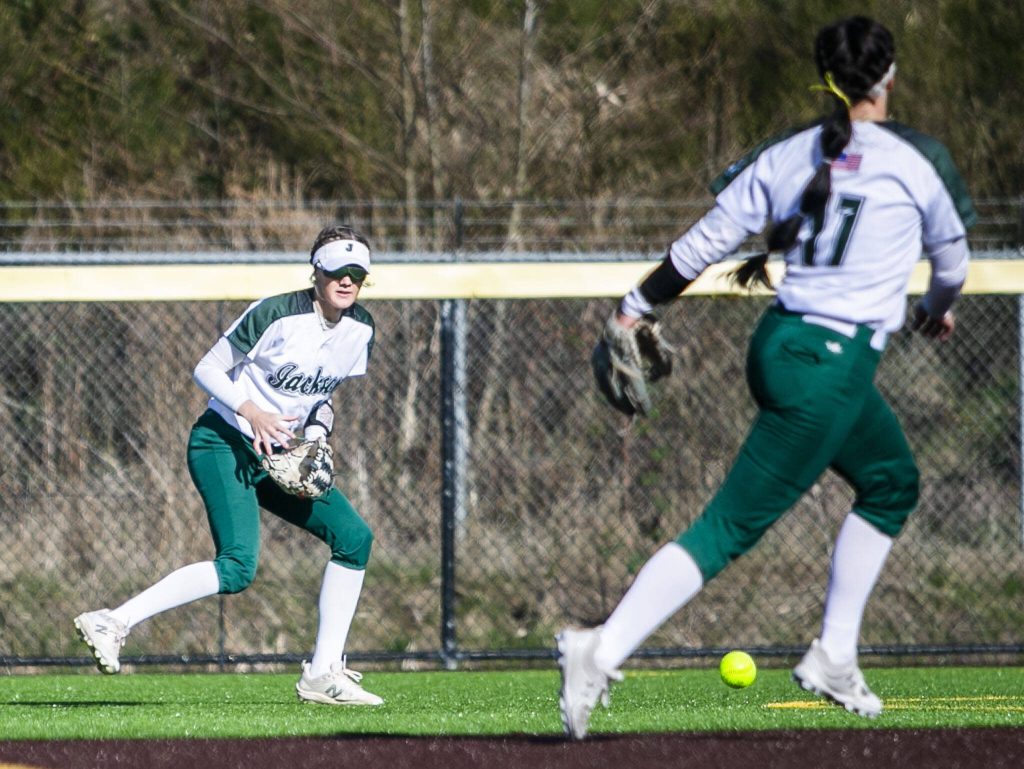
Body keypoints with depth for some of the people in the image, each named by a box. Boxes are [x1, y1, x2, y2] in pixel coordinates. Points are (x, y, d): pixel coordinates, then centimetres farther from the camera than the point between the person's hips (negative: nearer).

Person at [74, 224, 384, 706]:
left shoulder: (360, 330, 3)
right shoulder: (276, 315, -17)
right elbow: (207, 370, -11)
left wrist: (316, 434, 2)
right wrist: (251, 412, -24)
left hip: (277, 455, 8)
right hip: (222, 444, -8)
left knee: (353, 536, -1)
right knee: (238, 566, -24)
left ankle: (323, 674, 4)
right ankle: (113, 623, -20)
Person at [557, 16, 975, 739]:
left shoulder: (786, 155, 4)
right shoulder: (918, 159, -7)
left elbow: (707, 240, 2)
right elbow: (952, 257, 9)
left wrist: (634, 310, 11)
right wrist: (939, 309, 31)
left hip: (777, 345, 7)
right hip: (835, 364, -7)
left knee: (893, 481, 26)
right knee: (730, 526, -8)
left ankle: (834, 658, 24)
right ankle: (603, 652, -18)